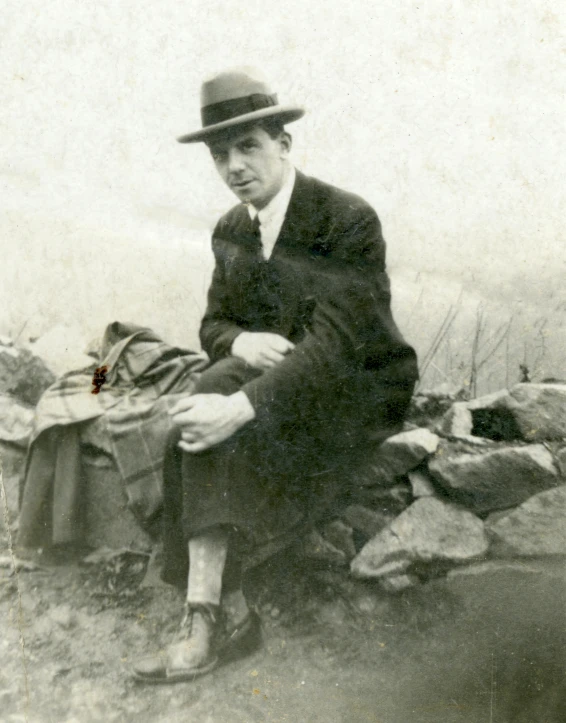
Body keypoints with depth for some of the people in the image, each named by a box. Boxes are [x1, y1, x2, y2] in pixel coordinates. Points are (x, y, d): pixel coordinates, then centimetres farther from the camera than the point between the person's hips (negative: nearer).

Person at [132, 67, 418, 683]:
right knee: (215, 386, -28)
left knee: (221, 411, -30)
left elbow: (335, 342, -27)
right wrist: (239, 342, -17)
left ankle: (213, 611, -18)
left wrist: (240, 406, -40)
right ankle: (214, 610, -25)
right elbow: (214, 322, 10)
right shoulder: (229, 231, 6)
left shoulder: (350, 221, -17)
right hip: (270, 375, 6)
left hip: (359, 388, -6)